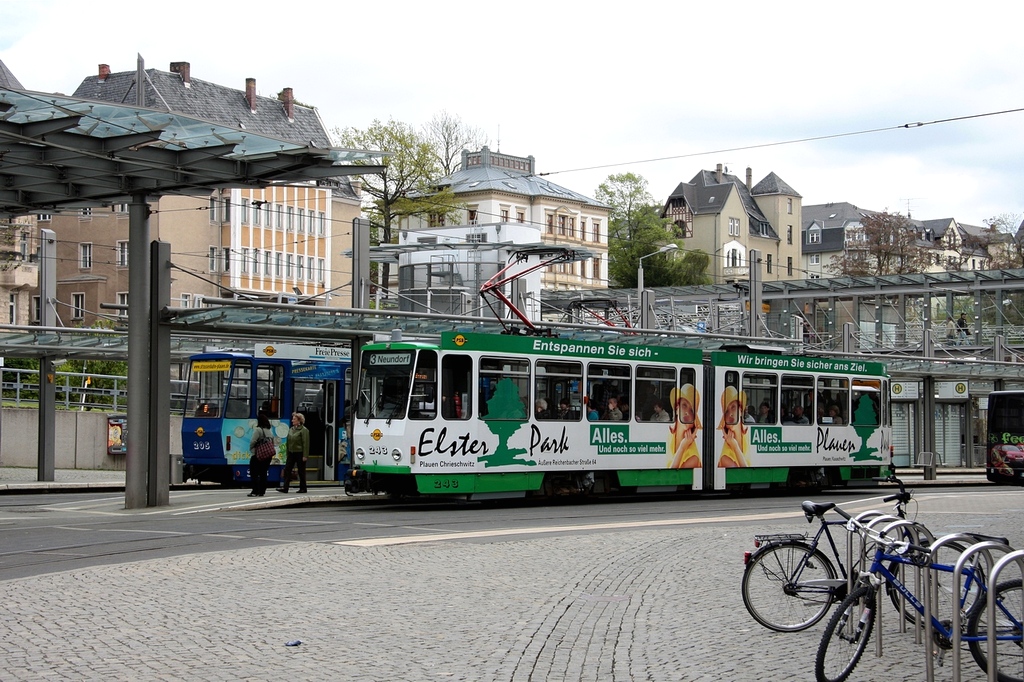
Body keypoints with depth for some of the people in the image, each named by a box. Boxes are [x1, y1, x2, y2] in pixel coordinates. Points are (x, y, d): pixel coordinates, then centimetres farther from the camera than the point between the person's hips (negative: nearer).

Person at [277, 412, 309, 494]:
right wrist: (287, 453, 12)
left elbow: (306, 444, -14)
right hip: (291, 453, 7)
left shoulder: (304, 430, -10)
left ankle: (303, 488, 12)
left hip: (299, 453, -7)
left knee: (301, 472, 3)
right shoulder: (291, 430, 12)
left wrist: (305, 456, -18)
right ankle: (285, 487, -4)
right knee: (287, 470, -2)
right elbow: (288, 442, 16)